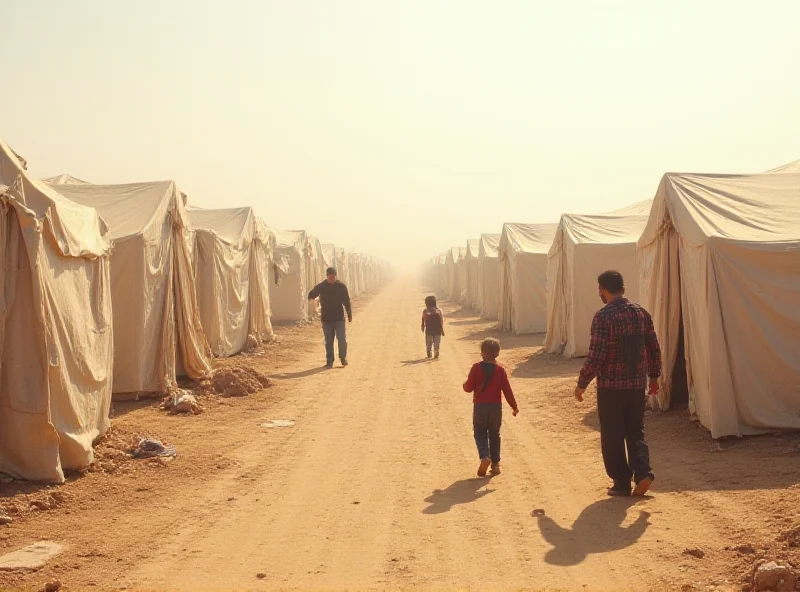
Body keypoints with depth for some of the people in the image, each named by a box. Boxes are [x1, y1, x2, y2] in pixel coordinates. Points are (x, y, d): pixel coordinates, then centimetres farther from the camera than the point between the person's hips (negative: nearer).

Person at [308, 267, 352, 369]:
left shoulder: (341, 286, 2)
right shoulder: (321, 287, 2)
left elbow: (347, 301, 6)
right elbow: (311, 295, 11)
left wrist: (349, 314, 4)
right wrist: (312, 297, -9)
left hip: (339, 318, -1)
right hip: (326, 319, 1)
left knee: (342, 340, -5)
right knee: (328, 341, 5)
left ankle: (343, 357, 16)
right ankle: (329, 361, 15)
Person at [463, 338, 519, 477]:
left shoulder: (476, 367, -9)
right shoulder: (500, 370, -4)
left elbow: (469, 387, -7)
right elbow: (507, 390, -3)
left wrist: (465, 385, 17)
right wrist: (514, 406, 6)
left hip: (480, 406, -2)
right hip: (496, 407, 2)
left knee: (480, 433, 10)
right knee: (494, 434, 15)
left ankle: (484, 457, -14)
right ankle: (495, 463, 17)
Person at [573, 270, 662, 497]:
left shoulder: (603, 316, -15)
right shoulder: (641, 313, 4)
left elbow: (596, 356, -18)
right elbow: (654, 349, 8)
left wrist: (582, 384, -8)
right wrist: (654, 376, 21)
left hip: (610, 386, -5)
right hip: (637, 384, 5)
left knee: (613, 437, 8)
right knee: (635, 431, 18)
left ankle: (622, 483, 13)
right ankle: (642, 472, 1)